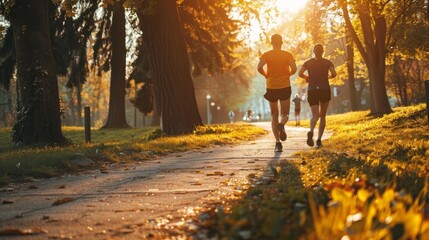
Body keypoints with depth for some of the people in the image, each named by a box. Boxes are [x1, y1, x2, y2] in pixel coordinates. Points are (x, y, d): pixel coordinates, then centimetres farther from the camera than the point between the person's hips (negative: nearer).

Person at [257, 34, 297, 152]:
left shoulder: (266, 55, 0)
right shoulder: (287, 54, 0)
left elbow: (259, 67, -16)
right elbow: (294, 69, -13)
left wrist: (266, 75, 2)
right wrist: (288, 74, 7)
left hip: (271, 88, 0)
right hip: (285, 87, 0)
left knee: (274, 116, 11)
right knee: (285, 114, 12)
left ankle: (278, 143, 1)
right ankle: (281, 125, -26)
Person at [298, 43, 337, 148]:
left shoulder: (308, 63, 5)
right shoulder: (327, 62, 2)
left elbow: (300, 73, -9)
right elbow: (334, 74, -11)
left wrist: (307, 77, 11)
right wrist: (327, 77, 11)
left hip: (312, 91, 0)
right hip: (325, 90, 0)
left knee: (315, 116, -5)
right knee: (322, 116, 13)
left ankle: (311, 131, -38)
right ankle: (319, 139, 5)